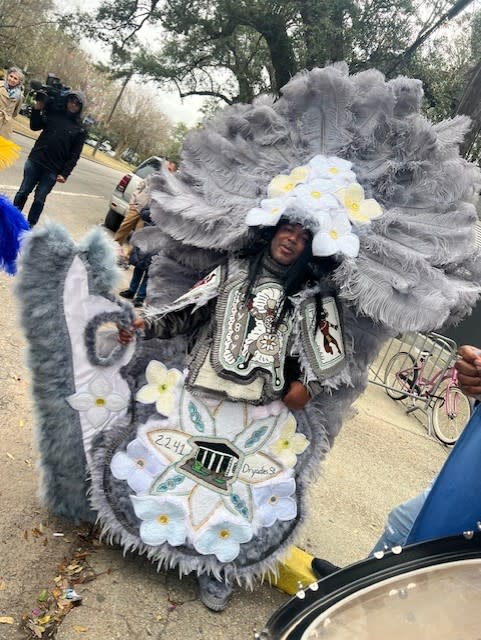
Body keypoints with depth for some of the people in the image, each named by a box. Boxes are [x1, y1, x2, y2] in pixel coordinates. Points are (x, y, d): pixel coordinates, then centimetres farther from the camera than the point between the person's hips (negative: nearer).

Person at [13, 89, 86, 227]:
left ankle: (29, 226, 12)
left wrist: (64, 173, -10)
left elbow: (74, 155, -2)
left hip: (52, 170, -2)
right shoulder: (54, 112, 5)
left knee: (39, 199, 1)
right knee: (23, 192, 8)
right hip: (35, 160, 2)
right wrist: (37, 110, -6)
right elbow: (35, 127, 9)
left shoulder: (80, 130, 0)